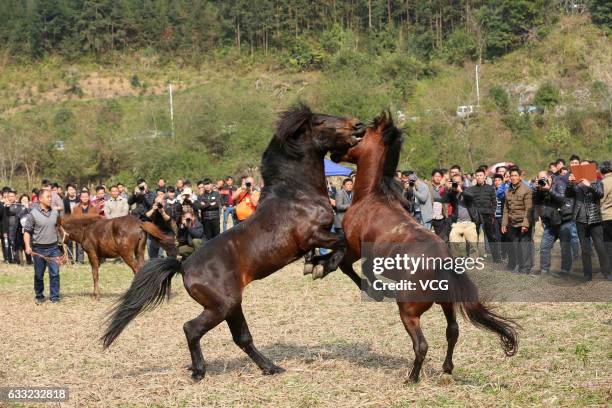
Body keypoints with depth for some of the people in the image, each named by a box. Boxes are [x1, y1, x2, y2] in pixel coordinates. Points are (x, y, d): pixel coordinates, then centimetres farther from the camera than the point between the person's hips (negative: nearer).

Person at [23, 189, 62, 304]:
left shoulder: (55, 212, 5)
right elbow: (27, 232, -7)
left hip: (53, 248, 3)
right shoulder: (33, 214, -7)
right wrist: (28, 246, -18)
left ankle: (54, 296, 8)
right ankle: (39, 296, 22)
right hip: (39, 249, -3)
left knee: (55, 273, -1)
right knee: (39, 275, 7)